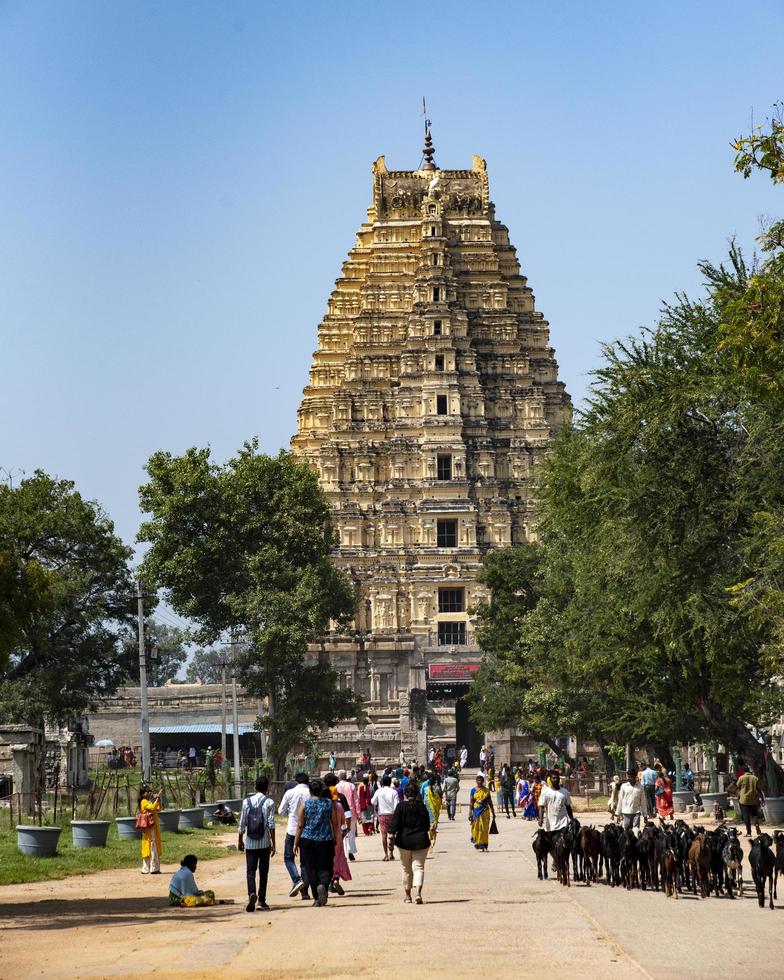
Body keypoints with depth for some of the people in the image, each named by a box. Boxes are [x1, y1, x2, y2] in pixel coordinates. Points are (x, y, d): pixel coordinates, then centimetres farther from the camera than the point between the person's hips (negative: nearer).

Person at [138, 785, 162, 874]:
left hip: (154, 827, 10)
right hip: (149, 828, -10)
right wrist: (157, 798, -27)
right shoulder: (144, 802, -12)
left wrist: (158, 799, 7)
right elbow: (153, 807, -28)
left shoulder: (149, 802, 16)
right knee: (152, 847, -9)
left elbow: (158, 809, 17)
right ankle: (154, 868, -10)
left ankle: (146, 869, 15)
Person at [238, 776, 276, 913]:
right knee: (263, 872, 9)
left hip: (250, 843, 1)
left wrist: (240, 840, 15)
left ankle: (252, 893, -25)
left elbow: (242, 823, 4)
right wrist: (273, 844, -5)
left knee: (250, 871, 0)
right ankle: (262, 900, 12)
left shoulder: (247, 801, 2)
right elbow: (271, 824, -8)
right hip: (264, 843, -1)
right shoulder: (269, 802, -4)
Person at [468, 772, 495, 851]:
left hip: (485, 812, 1)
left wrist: (493, 813, 12)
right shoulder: (473, 790, 2)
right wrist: (470, 814, -8)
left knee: (484, 829, -3)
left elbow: (490, 802, 12)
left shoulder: (487, 790, 7)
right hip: (476, 812, -1)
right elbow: (470, 803, -1)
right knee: (476, 829, 2)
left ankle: (483, 846, 1)